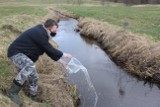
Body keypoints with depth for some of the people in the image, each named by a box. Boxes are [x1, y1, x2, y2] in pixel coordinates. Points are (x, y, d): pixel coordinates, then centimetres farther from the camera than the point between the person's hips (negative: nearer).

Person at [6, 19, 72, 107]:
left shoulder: (41, 33, 10)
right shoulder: (39, 34, -22)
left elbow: (49, 51, 15)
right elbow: (49, 49, -21)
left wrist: (60, 61, 14)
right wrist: (64, 54, -9)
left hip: (23, 54, 11)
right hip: (15, 53, -11)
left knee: (34, 77, 13)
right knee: (30, 66, -37)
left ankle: (33, 98, 29)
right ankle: (12, 92, -31)